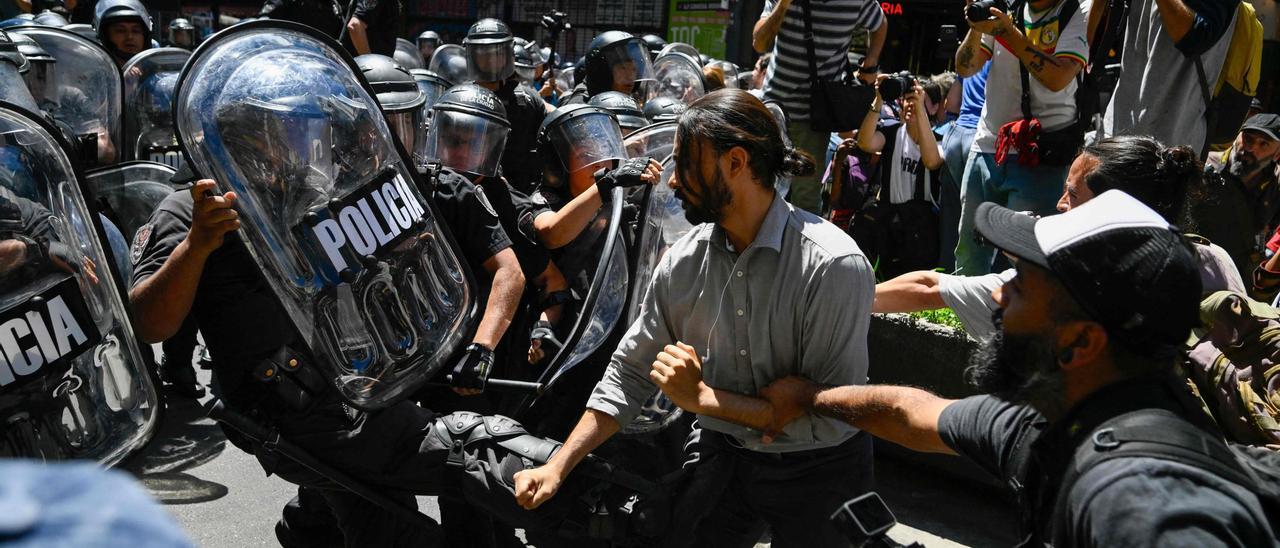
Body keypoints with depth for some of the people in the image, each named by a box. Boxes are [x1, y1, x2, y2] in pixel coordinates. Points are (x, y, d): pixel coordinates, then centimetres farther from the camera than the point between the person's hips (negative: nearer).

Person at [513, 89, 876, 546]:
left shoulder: (834, 265, -24)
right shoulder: (684, 260, -7)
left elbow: (831, 416, -25)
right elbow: (630, 371, 1)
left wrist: (702, 398, -26)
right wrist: (557, 467, -5)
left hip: (818, 472, -4)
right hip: (723, 457, 4)